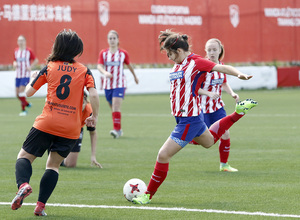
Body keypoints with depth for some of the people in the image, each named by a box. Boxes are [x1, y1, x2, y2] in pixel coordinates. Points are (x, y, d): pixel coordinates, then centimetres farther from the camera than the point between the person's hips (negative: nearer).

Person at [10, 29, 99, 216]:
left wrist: (33, 79, 29)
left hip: (46, 123, -1)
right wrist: (95, 117, 6)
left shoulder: (49, 67, 5)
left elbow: (29, 92, 8)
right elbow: (94, 95, -9)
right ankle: (41, 206, 1)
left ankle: (23, 184, -23)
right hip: (71, 128, 1)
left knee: (25, 156, 9)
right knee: (54, 165, 14)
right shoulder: (84, 71, 4)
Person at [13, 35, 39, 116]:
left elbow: (36, 60, 3)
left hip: (26, 75, -5)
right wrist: (14, 64, -2)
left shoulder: (29, 51, -5)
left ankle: (23, 110, -9)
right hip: (18, 75, 5)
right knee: (17, 94, 3)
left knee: (21, 90, -18)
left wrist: (30, 67, -12)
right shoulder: (16, 51, 9)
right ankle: (27, 104, 29)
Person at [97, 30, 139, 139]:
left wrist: (135, 76, 30)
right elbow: (99, 66, -9)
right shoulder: (103, 53, 3)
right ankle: (119, 129, 25)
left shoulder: (123, 53, 1)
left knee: (116, 106, -19)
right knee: (113, 108, 11)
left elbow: (129, 65, 17)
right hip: (108, 84, 3)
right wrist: (105, 72, -31)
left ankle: (116, 129, -24)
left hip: (119, 84, -3)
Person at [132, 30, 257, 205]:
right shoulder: (178, 65, 8)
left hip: (189, 119, -10)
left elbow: (222, 67, -21)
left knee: (163, 155, -10)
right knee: (209, 141, 35)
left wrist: (239, 74, -34)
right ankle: (239, 113, 43)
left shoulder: (196, 62, -16)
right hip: (182, 117, 10)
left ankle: (149, 194, 2)